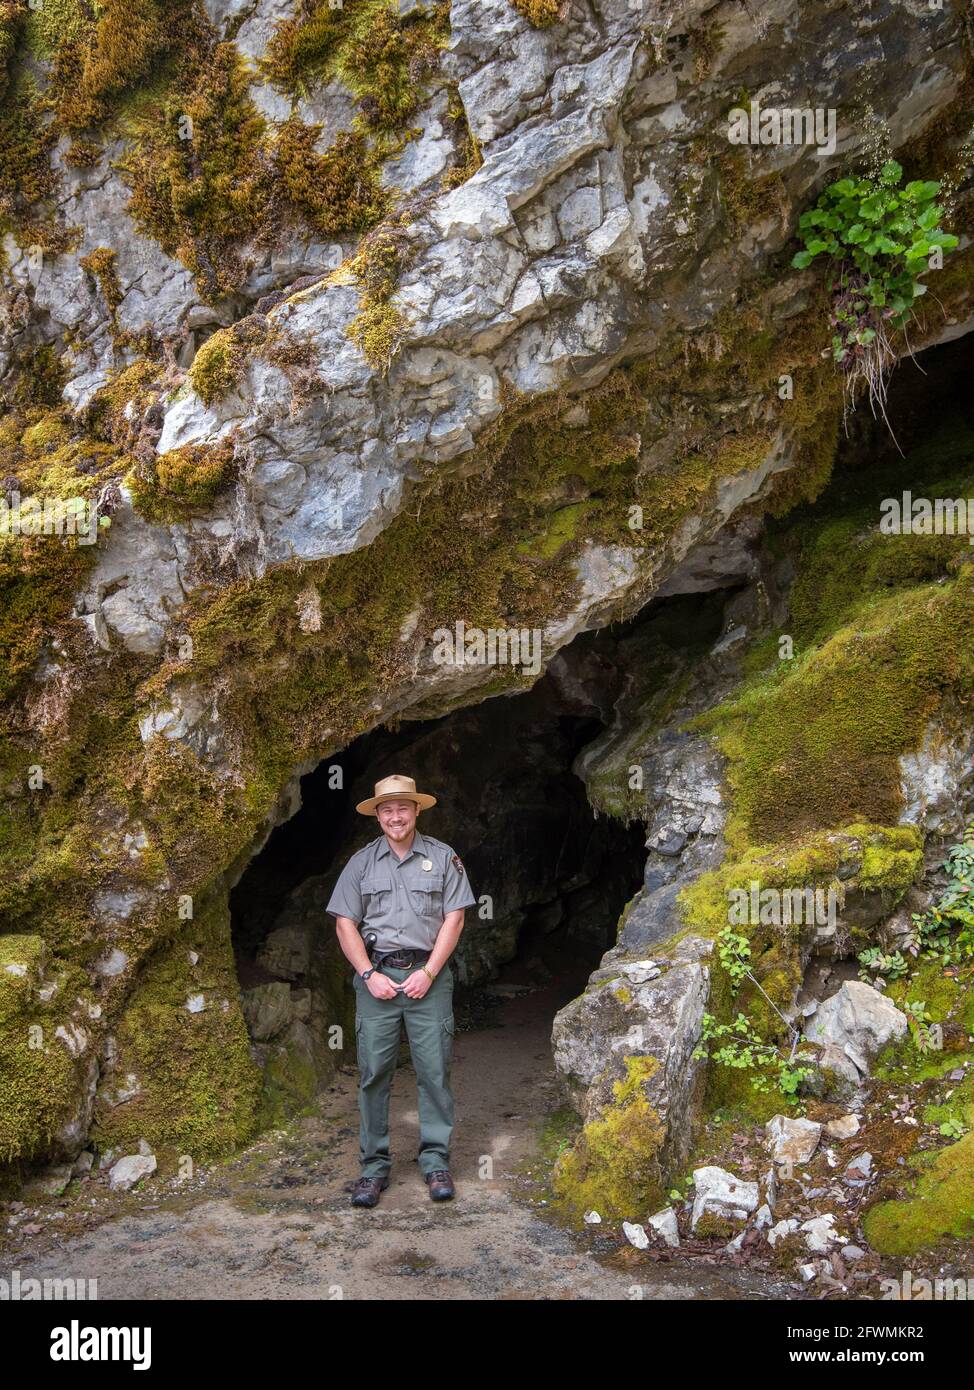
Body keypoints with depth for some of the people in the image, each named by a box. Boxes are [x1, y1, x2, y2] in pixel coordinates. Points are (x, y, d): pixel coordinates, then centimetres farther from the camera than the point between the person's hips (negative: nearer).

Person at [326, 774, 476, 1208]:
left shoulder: (443, 857, 5)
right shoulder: (362, 862, 8)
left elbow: (454, 918, 1)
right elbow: (345, 923, 5)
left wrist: (428, 972, -8)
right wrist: (370, 974, -5)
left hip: (428, 973, -1)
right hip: (377, 973, 1)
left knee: (434, 1069, -1)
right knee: (373, 1071, 0)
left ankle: (436, 1160, 9)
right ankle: (374, 1165, 9)